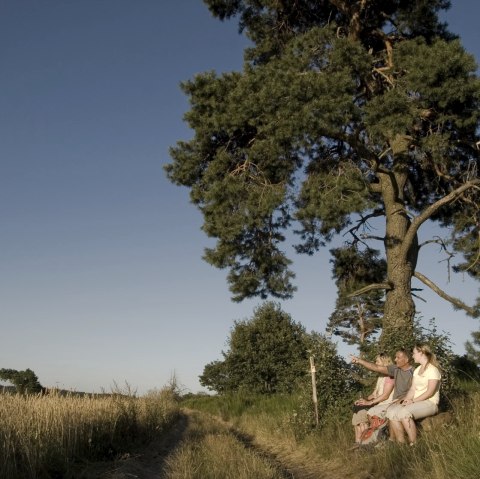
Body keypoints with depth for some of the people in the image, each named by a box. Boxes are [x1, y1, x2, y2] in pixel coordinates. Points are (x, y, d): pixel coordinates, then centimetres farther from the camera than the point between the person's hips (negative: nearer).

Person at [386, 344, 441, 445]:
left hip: (430, 403, -8)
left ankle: (413, 444, -24)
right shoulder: (417, 370, 18)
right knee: (391, 411, -16)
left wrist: (413, 401, -18)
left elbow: (430, 392, -15)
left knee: (404, 412, -34)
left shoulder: (432, 370, -7)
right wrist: (406, 400, -7)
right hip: (416, 402, 8)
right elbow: (412, 389, 11)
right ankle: (400, 443, -12)